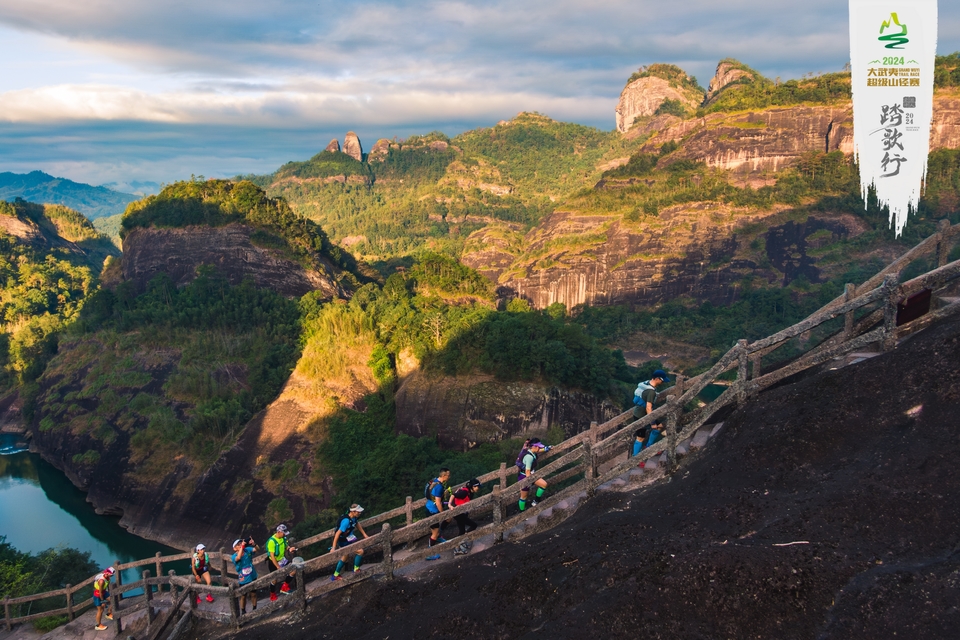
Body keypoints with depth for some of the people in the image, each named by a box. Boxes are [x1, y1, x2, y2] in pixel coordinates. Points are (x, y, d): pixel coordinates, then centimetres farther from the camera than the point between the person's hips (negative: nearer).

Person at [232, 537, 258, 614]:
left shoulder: (247, 550, -12)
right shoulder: (234, 556, -21)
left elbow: (257, 549, -25)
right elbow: (238, 558, -44)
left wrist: (254, 544, -46)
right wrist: (242, 546, -48)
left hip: (253, 577, 3)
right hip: (243, 580, -3)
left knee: (253, 594, 19)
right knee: (243, 596, 14)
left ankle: (255, 609, 39)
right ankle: (243, 612, 34)